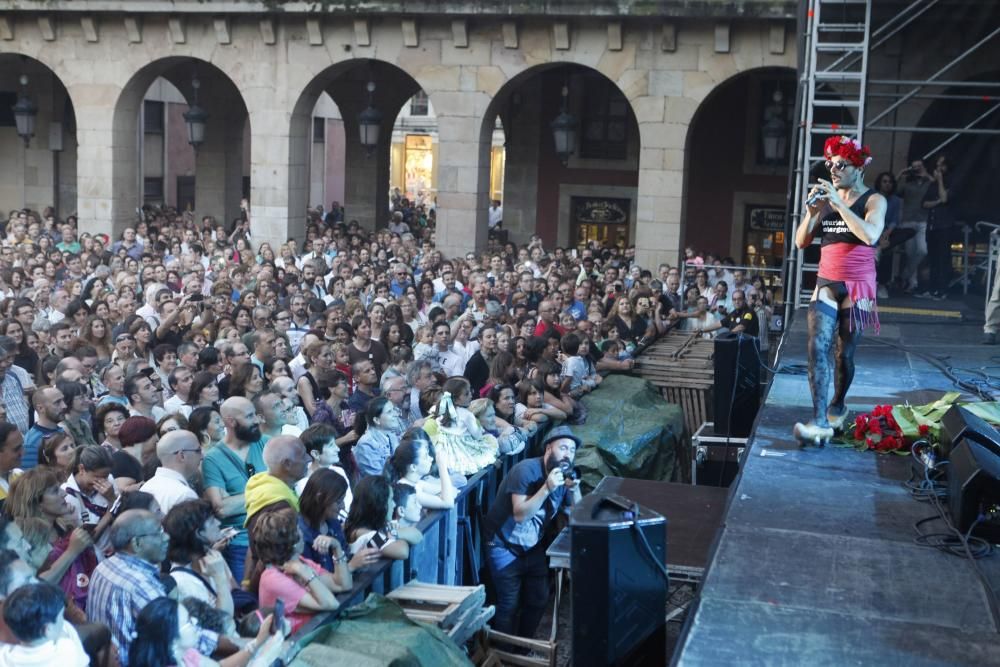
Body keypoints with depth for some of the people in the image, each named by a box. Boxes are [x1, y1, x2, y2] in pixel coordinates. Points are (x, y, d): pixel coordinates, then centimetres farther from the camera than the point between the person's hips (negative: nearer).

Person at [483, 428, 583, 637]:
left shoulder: (565, 475, -2)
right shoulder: (526, 470, -22)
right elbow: (520, 514, -30)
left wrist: (575, 490, -20)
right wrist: (547, 488, -37)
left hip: (533, 547, 7)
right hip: (505, 547, -7)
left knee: (539, 600, 11)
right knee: (509, 604, -6)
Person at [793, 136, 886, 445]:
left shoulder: (874, 200, -3)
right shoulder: (826, 201, 9)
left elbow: (870, 235, -23)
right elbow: (801, 242, 5)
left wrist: (838, 203, -21)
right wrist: (812, 211, -11)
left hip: (857, 287, -3)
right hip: (826, 284, 3)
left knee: (845, 353, 5)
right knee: (817, 348, -14)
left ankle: (838, 405, 30)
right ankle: (820, 422, -21)